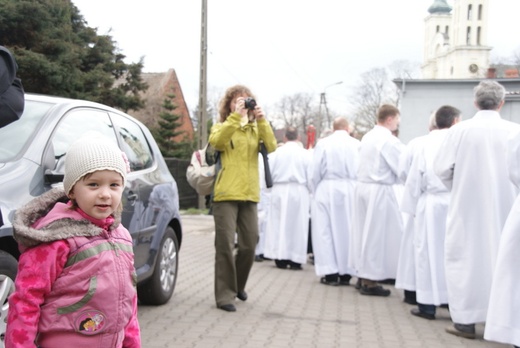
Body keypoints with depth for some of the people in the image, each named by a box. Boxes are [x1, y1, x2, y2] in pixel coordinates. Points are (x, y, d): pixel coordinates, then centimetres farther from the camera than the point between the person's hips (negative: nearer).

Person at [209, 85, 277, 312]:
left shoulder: (255, 129, 15)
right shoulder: (221, 127, 6)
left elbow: (271, 147, -4)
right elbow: (216, 141, -19)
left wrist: (261, 120, -11)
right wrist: (236, 116, -21)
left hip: (249, 195, 4)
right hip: (226, 194, -4)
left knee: (249, 245, 9)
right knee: (225, 245, -6)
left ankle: (238, 285, 31)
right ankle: (224, 295, 1)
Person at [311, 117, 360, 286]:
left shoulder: (323, 144, -3)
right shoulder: (357, 144, -1)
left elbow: (316, 172, -2)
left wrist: (317, 192, 9)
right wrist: (356, 188, 11)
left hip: (328, 190, -1)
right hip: (351, 190, 2)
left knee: (326, 230, 5)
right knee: (348, 230, 10)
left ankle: (331, 272, 4)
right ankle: (346, 273, 13)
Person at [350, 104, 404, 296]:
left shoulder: (367, 137, 11)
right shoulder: (389, 140, -14)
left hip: (363, 186, 8)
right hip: (380, 190, -8)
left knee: (364, 231, 14)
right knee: (377, 234, -1)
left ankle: (363, 276, 23)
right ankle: (370, 282, 4)